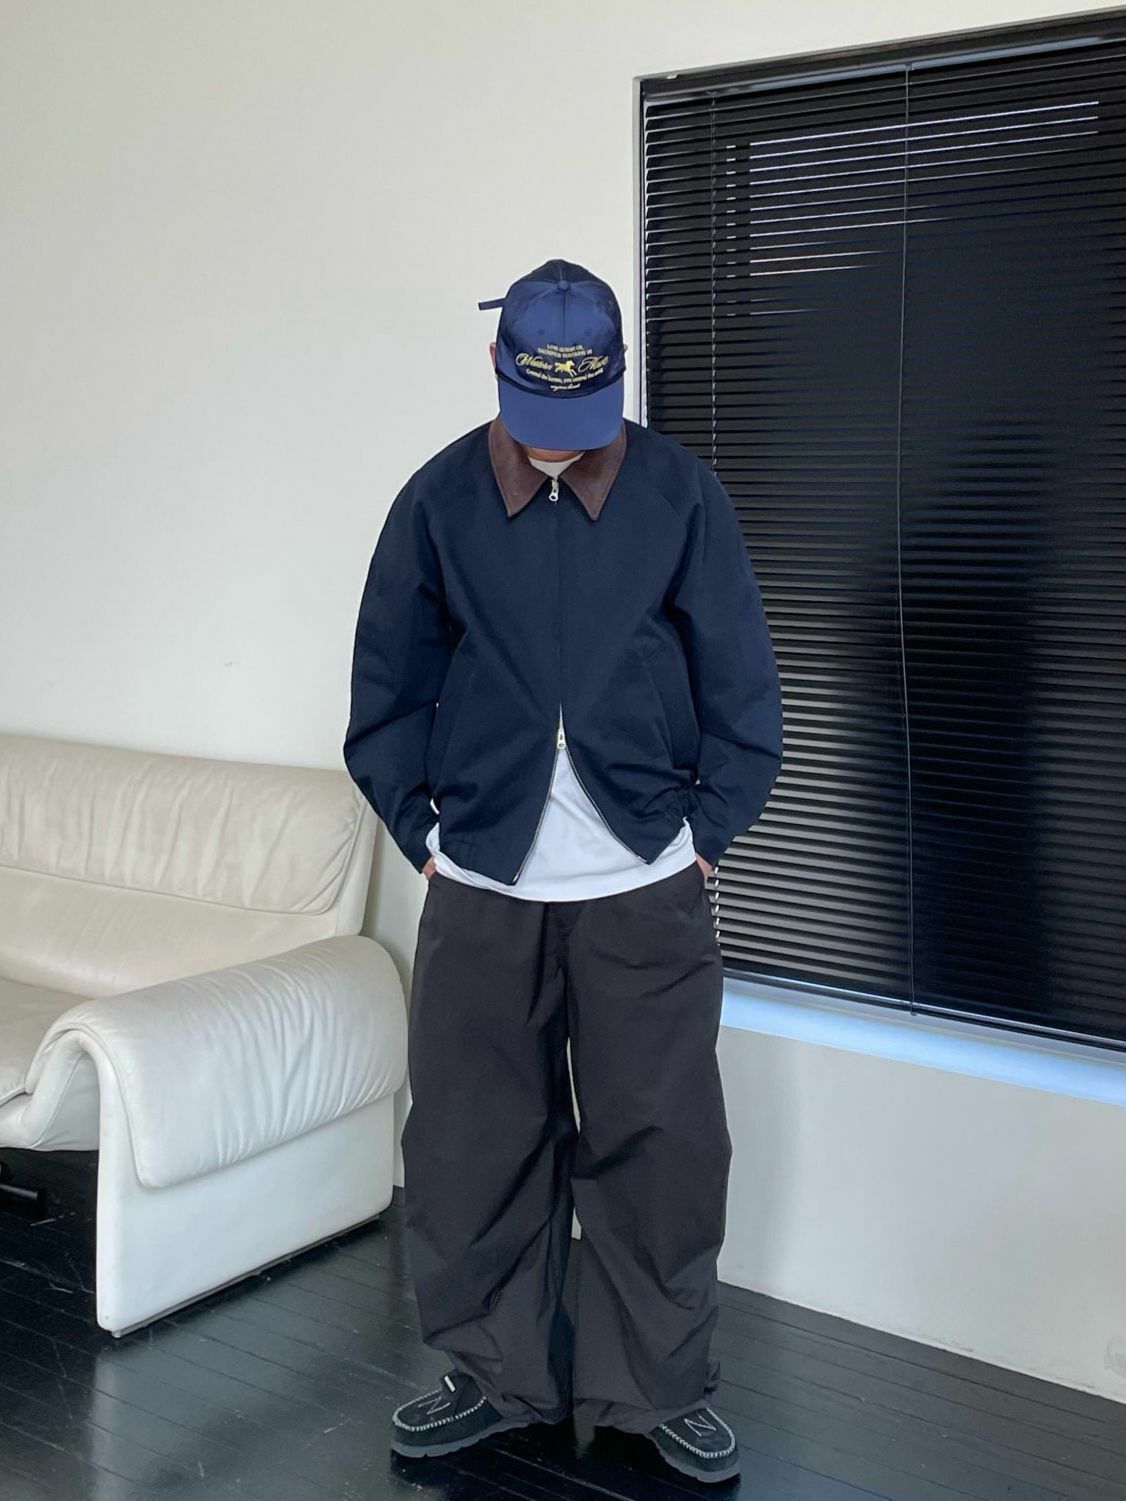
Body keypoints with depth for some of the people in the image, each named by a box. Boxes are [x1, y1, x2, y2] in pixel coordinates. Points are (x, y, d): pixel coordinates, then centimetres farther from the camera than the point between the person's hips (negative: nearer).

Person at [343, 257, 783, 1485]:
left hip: (647, 889, -1)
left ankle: (660, 1387, 23)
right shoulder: (439, 500, 0)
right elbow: (386, 695, 6)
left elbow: (741, 691, 3)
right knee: (471, 1145, 8)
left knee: (660, 1146, 5)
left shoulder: (680, 494, -2)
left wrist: (702, 838, 0)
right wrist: (423, 835, 2)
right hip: (480, 890, 1)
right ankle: (501, 1374, 27)